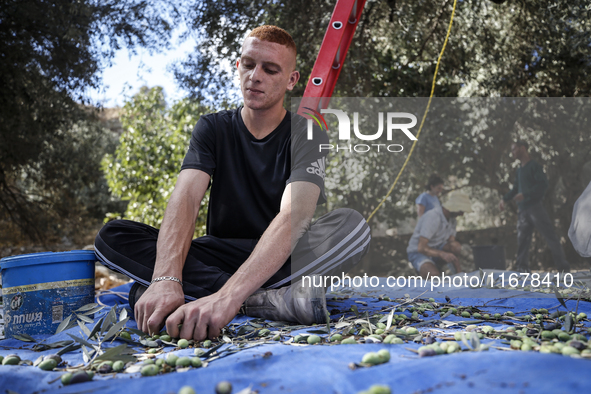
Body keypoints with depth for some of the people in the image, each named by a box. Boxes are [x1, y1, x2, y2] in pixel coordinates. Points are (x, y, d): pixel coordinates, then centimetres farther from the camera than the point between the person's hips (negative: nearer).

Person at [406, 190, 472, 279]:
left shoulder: (452, 218, -1)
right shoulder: (432, 217, -27)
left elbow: (451, 242, -4)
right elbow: (421, 248, -32)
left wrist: (459, 271, -14)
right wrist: (442, 254, -47)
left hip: (435, 250, 7)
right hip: (418, 253, -7)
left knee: (456, 246, -24)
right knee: (435, 276, -35)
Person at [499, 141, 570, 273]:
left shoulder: (534, 166, -4)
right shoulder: (519, 170, 19)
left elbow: (543, 185, -15)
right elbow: (515, 189, 27)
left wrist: (525, 195, -23)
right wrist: (505, 199, 13)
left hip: (535, 206, -7)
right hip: (522, 210, 7)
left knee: (550, 236, -6)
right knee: (522, 239, 3)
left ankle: (564, 267, -4)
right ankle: (522, 268, 6)